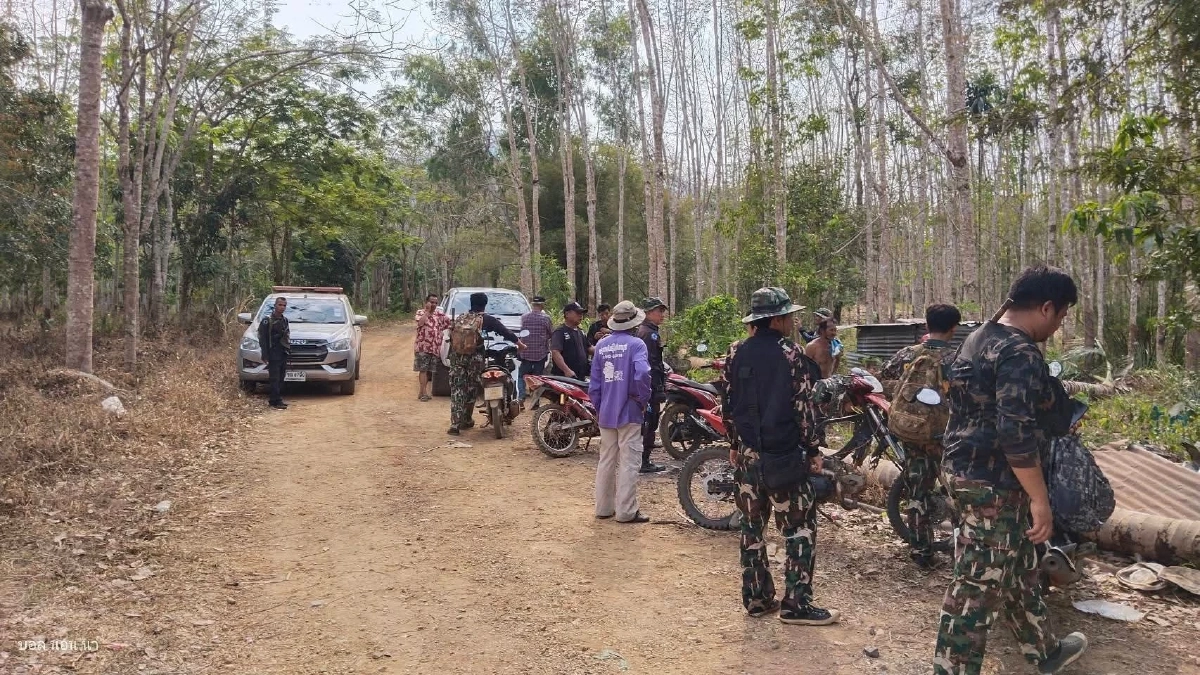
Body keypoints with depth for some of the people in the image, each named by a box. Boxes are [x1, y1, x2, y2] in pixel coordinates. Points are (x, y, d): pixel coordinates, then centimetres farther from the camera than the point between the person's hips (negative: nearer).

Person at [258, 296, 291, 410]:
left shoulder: (285, 320, 14)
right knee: (275, 378, -8)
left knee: (281, 378, 9)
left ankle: (279, 400, 15)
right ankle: (276, 402, -8)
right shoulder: (267, 320, -7)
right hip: (273, 354, -7)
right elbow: (262, 338, -11)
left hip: (283, 354, 7)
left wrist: (289, 351, 16)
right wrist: (265, 355, -16)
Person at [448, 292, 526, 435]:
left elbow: (451, 336, 14)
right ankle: (467, 420, 25)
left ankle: (455, 425, -5)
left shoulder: (459, 319, 12)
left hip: (456, 358, 2)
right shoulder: (486, 319, 3)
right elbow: (505, 331, 7)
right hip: (474, 358, -2)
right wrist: (519, 343, 20)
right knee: (471, 389, 14)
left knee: (456, 390, 3)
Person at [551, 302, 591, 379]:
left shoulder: (581, 332, 19)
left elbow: (589, 349, 24)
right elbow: (555, 352, -21)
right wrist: (567, 370, -29)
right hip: (564, 377, -9)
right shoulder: (559, 332, -9)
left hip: (581, 377, 9)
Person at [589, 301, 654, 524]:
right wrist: (644, 399, -10)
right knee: (628, 461, 0)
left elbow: (594, 382, 9)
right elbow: (642, 374, -26)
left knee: (606, 459, 14)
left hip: (606, 413, 6)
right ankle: (626, 511, 2)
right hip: (629, 412, -6)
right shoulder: (635, 344, -10)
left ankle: (604, 507, 22)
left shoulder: (601, 345, 7)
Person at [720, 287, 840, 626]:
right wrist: (814, 450, -4)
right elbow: (803, 408, -13)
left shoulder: (737, 354, 5)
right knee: (800, 528, 3)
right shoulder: (791, 354, -12)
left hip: (747, 454, 6)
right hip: (784, 457, -6)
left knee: (752, 527, 12)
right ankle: (796, 604, 4)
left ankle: (756, 598, 19)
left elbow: (728, 405, 9)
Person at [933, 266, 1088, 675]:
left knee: (1018, 567, 25)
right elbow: (1016, 433, -27)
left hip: (970, 470, 11)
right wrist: (1040, 499, -21)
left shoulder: (979, 338, 11)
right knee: (978, 585, -2)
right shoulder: (1020, 353, -20)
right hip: (995, 482, -11)